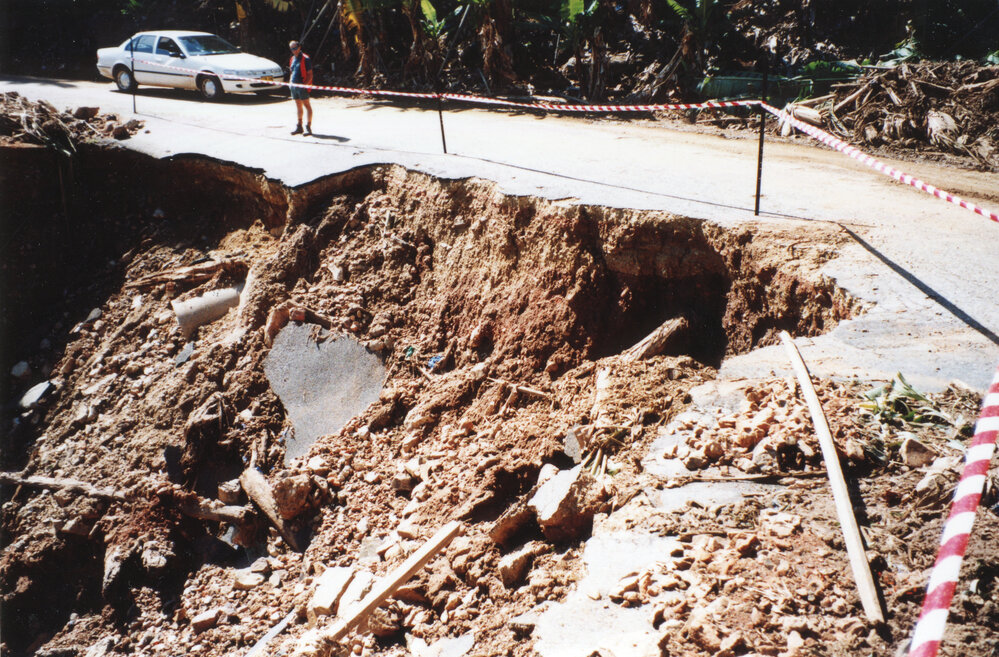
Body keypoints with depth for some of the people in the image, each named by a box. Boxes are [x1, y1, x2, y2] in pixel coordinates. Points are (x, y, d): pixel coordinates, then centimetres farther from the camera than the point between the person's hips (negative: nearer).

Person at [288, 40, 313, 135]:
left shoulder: (305, 59, -8)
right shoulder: (293, 59, 15)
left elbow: (310, 75, -11)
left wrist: (305, 84, -21)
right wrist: (290, 81, 13)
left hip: (303, 86, -8)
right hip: (294, 86, 8)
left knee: (306, 105, -5)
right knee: (298, 106, 13)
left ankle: (308, 127, -4)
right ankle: (299, 126, 19)